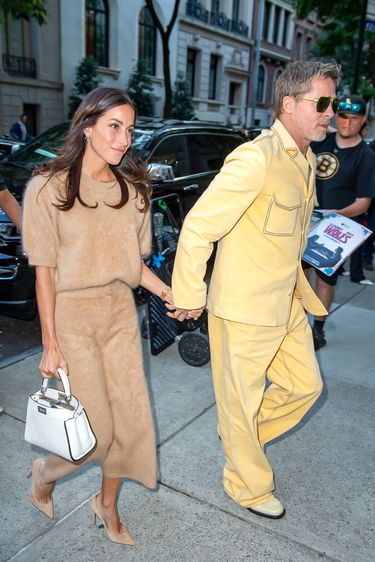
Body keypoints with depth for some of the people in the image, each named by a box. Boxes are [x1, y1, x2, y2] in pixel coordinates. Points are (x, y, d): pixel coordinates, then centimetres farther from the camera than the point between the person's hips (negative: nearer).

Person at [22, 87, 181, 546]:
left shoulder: (132, 189, 4)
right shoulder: (49, 187, -10)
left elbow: (132, 261, 11)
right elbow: (44, 272, -9)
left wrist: (166, 291, -5)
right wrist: (50, 345, -10)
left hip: (120, 313, 5)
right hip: (71, 317, -5)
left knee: (130, 419, 9)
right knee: (96, 430, 1)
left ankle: (108, 504, 36)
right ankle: (44, 474, 36)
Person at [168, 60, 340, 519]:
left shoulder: (304, 161, 9)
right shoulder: (257, 158, -21)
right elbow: (198, 227, -23)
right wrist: (189, 297, -16)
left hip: (286, 306, 9)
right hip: (243, 310, -9)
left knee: (305, 385, 20)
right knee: (242, 402, 11)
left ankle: (240, 437, 43)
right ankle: (249, 488, 36)